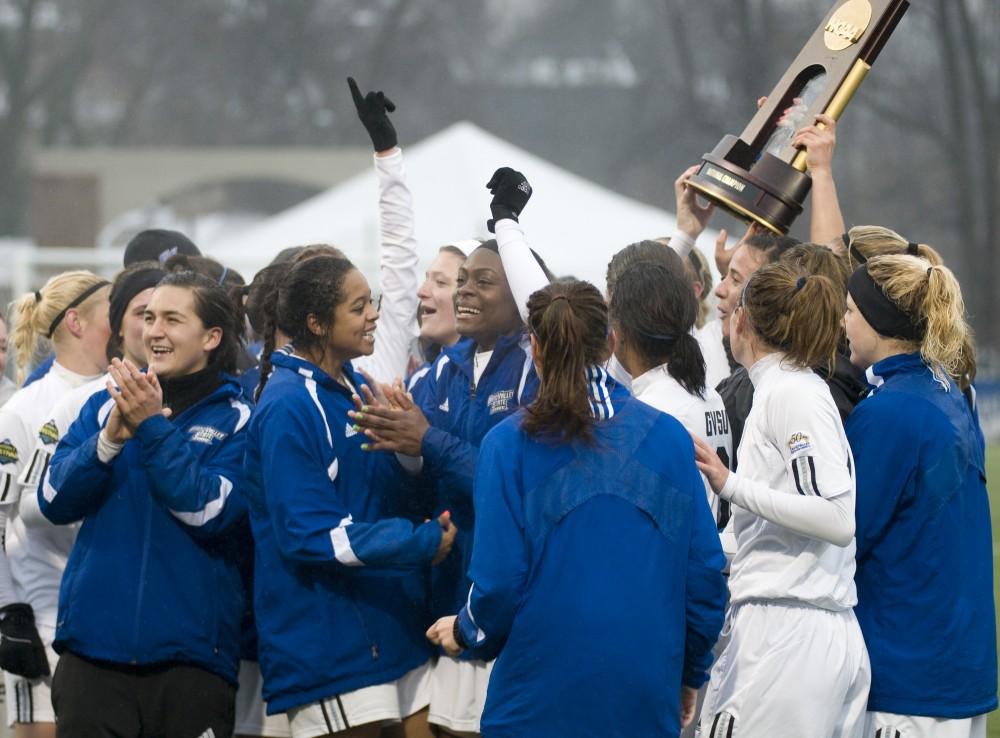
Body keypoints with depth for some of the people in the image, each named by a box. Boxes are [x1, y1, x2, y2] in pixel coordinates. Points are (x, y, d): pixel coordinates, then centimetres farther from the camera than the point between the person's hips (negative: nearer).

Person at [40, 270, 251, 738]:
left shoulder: (237, 421, -1)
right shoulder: (105, 405, 9)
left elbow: (210, 512, -14)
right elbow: (55, 501, 1)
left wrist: (154, 428, -17)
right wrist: (110, 438, -15)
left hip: (191, 652, -2)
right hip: (94, 644, 2)